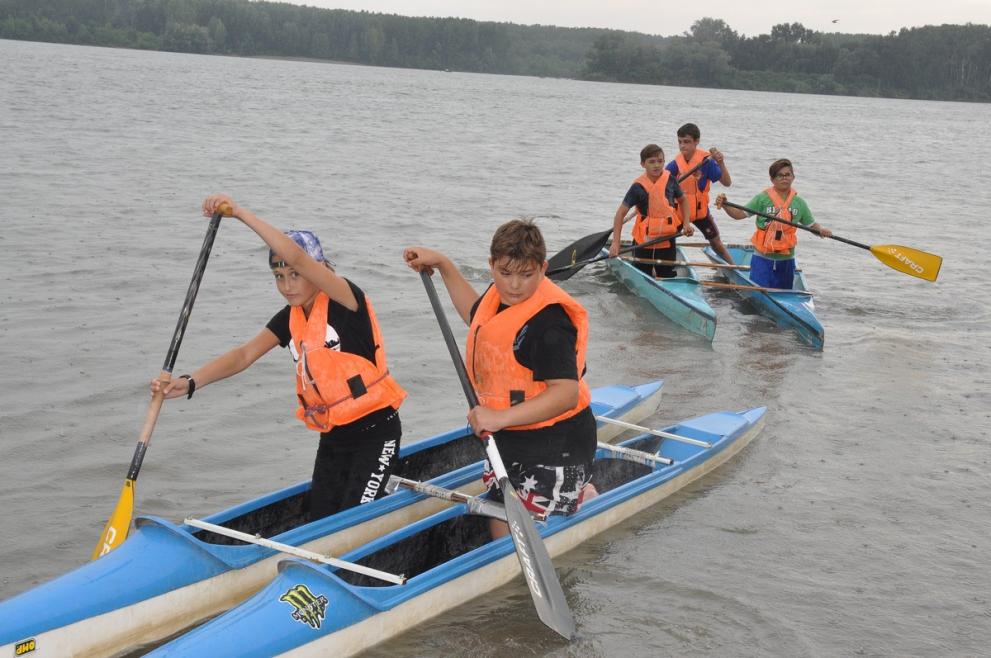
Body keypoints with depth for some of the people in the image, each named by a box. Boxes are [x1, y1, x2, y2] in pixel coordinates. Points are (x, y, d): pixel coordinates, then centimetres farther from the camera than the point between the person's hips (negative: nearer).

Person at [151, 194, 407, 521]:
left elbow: (296, 256, -30)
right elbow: (244, 354, -3)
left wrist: (240, 212, -32)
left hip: (376, 431, -7)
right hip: (333, 436, 7)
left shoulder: (346, 302, -15)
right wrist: (190, 382, -18)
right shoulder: (290, 319, 6)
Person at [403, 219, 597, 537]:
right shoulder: (498, 295, 3)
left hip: (555, 446, -8)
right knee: (502, 536, 17)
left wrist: (501, 417, -36)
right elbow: (475, 315, 28)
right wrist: (442, 264, 25)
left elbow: (566, 392, -31)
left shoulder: (549, 320, -24)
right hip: (508, 439, 8)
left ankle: (588, 499, 19)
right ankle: (573, 490, 37)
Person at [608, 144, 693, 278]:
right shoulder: (638, 187, -13)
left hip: (667, 240, 2)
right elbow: (620, 213, -12)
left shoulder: (670, 180, -4)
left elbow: (682, 200, 15)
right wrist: (615, 243, -18)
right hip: (643, 242, -2)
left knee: (667, 279, 8)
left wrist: (686, 223, 2)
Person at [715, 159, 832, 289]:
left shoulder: (799, 203, 4)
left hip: (786, 260, 3)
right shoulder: (762, 199, -5)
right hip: (762, 259, -3)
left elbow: (811, 225, 11)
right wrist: (724, 205, -25)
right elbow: (740, 214, -8)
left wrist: (821, 230, -11)